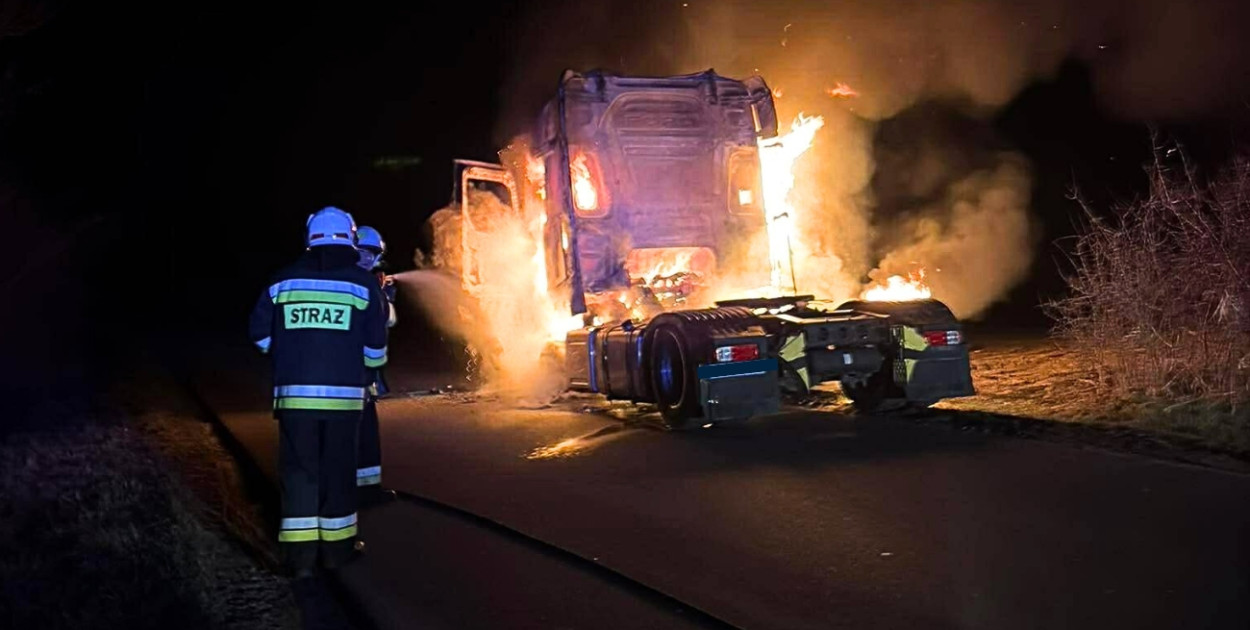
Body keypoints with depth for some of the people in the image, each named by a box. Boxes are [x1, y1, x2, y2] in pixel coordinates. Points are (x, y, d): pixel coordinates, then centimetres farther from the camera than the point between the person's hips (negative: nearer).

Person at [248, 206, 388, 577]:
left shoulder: (284, 281, 3)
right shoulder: (363, 283, -1)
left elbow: (260, 332, 7)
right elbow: (375, 345, -2)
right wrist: (365, 365, 19)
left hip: (294, 392, 1)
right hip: (343, 393, -1)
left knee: (298, 468, 7)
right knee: (337, 468, 10)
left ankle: (301, 554, 5)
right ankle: (336, 547, 19)